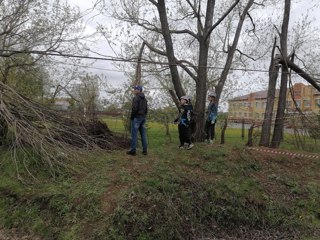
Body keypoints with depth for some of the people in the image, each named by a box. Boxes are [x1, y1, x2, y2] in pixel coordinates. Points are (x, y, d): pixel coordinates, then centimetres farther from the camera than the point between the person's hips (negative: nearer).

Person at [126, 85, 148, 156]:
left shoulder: (136, 98, -11)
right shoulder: (144, 99, 15)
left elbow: (134, 109, -19)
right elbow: (146, 110, 16)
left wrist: (132, 117, -8)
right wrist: (143, 117, 18)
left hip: (136, 117, -8)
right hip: (143, 118, 8)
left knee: (134, 134, -4)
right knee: (143, 134, 7)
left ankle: (133, 150, -1)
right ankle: (145, 150, 10)